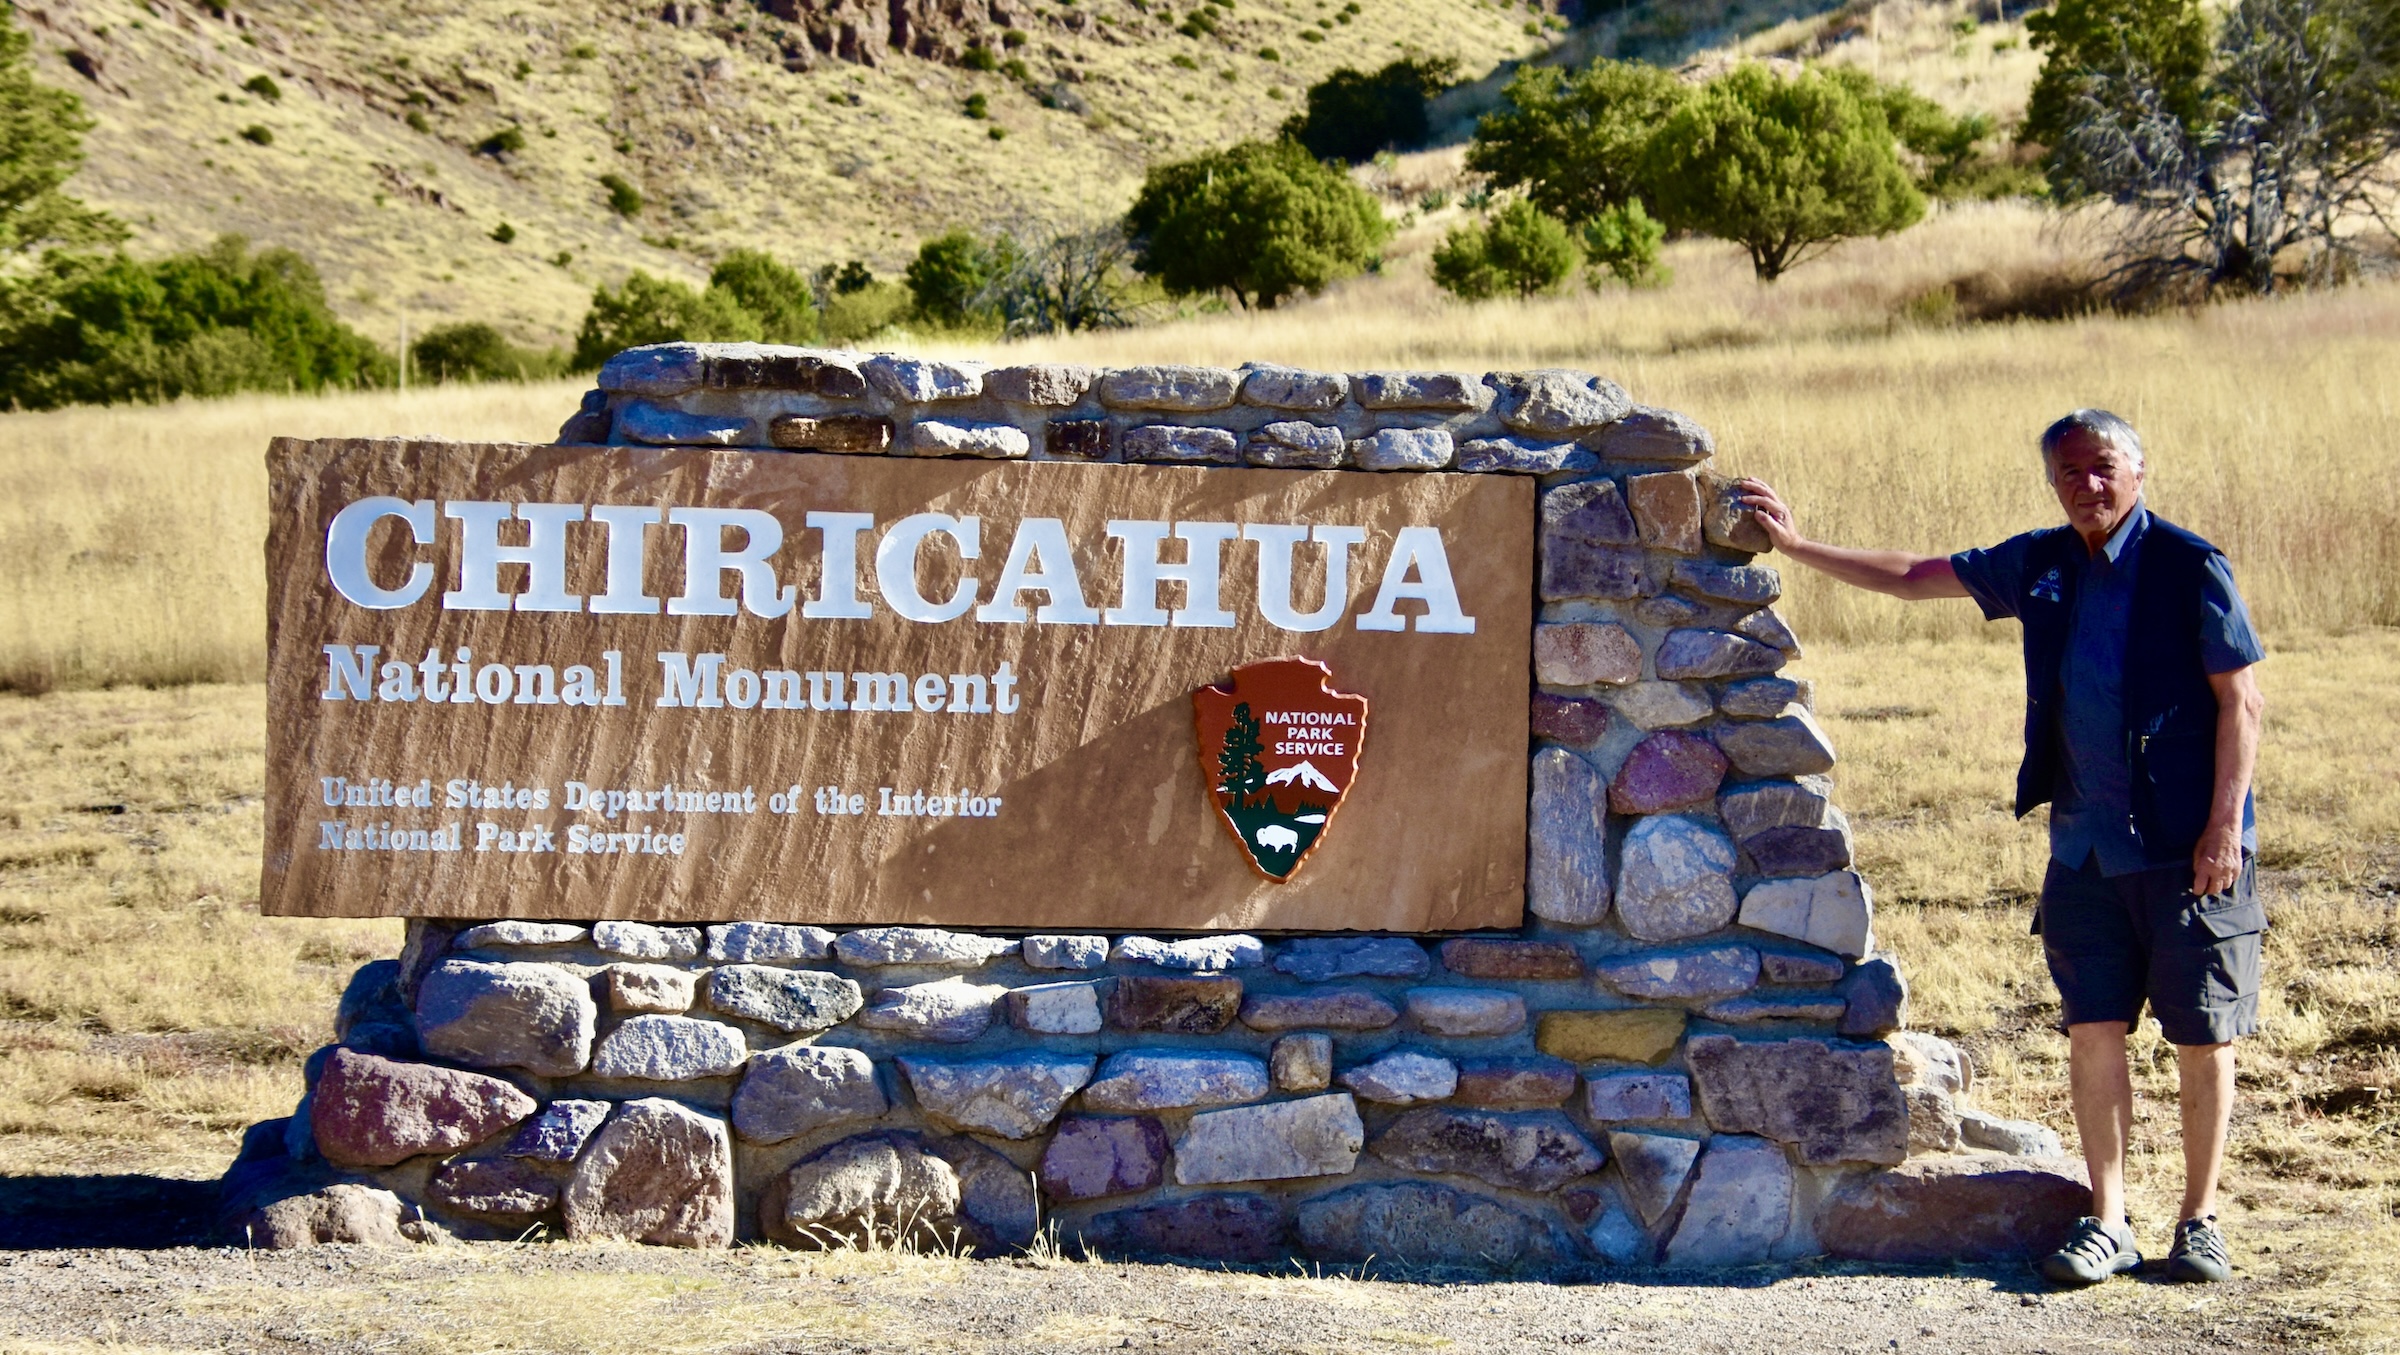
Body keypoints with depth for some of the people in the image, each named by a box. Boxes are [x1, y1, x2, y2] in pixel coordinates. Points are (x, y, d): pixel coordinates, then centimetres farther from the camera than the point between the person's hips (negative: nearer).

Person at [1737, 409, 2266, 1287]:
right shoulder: (2042, 567, 7)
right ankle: (2108, 1224, 8)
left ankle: (2200, 1222, 13)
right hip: (2086, 844, 5)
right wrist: (1795, 546, 14)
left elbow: (2241, 700, -8)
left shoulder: (2188, 568, -9)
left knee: (2201, 1038, 2)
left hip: (2184, 847, -5)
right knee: (2093, 1031, 2)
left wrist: (2225, 823, -14)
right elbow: (1916, 578, 16)